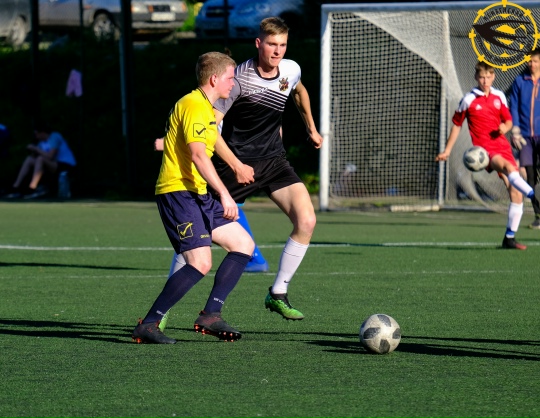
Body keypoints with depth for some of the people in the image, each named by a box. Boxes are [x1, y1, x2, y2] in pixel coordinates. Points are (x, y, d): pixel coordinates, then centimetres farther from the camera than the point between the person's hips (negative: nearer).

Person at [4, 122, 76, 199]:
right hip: (54, 165, 9)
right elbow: (34, 156, 9)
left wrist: (36, 149, -14)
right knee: (29, 159, -2)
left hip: (66, 166, -9)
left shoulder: (55, 137, -15)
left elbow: (50, 156, -24)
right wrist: (33, 150, -12)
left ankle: (31, 189, -35)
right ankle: (15, 187, -12)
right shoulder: (42, 141, 10)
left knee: (40, 159, -30)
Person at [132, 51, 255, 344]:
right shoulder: (195, 106, -14)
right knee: (200, 263, -20)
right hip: (178, 191, -11)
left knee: (243, 244, 9)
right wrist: (224, 194, -28)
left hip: (197, 194, 11)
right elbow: (198, 155, -25)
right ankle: (148, 325, -15)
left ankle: (210, 315, 6)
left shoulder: (205, 108, 19)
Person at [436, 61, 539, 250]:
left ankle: (509, 238, 10)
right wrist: (447, 151, 14)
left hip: (503, 146, 5)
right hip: (484, 150, -5)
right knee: (509, 168, -37)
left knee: (516, 193, -1)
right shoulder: (468, 100, 2)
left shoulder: (499, 96, 12)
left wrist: (505, 127, -4)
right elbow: (457, 125, 13)